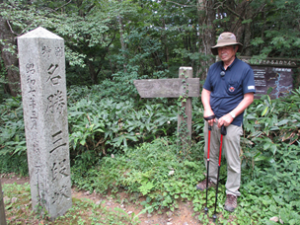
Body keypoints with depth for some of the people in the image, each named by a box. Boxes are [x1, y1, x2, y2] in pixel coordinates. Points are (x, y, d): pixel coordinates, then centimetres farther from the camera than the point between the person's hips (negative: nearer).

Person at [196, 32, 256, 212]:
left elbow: (249, 97, -9)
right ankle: (211, 179, 40)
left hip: (232, 122, -5)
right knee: (210, 153, 18)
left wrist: (230, 116, -18)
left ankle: (232, 193, 21)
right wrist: (207, 109, -7)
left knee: (232, 160, 5)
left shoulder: (245, 69, -8)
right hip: (212, 120, 5)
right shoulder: (214, 68, 6)